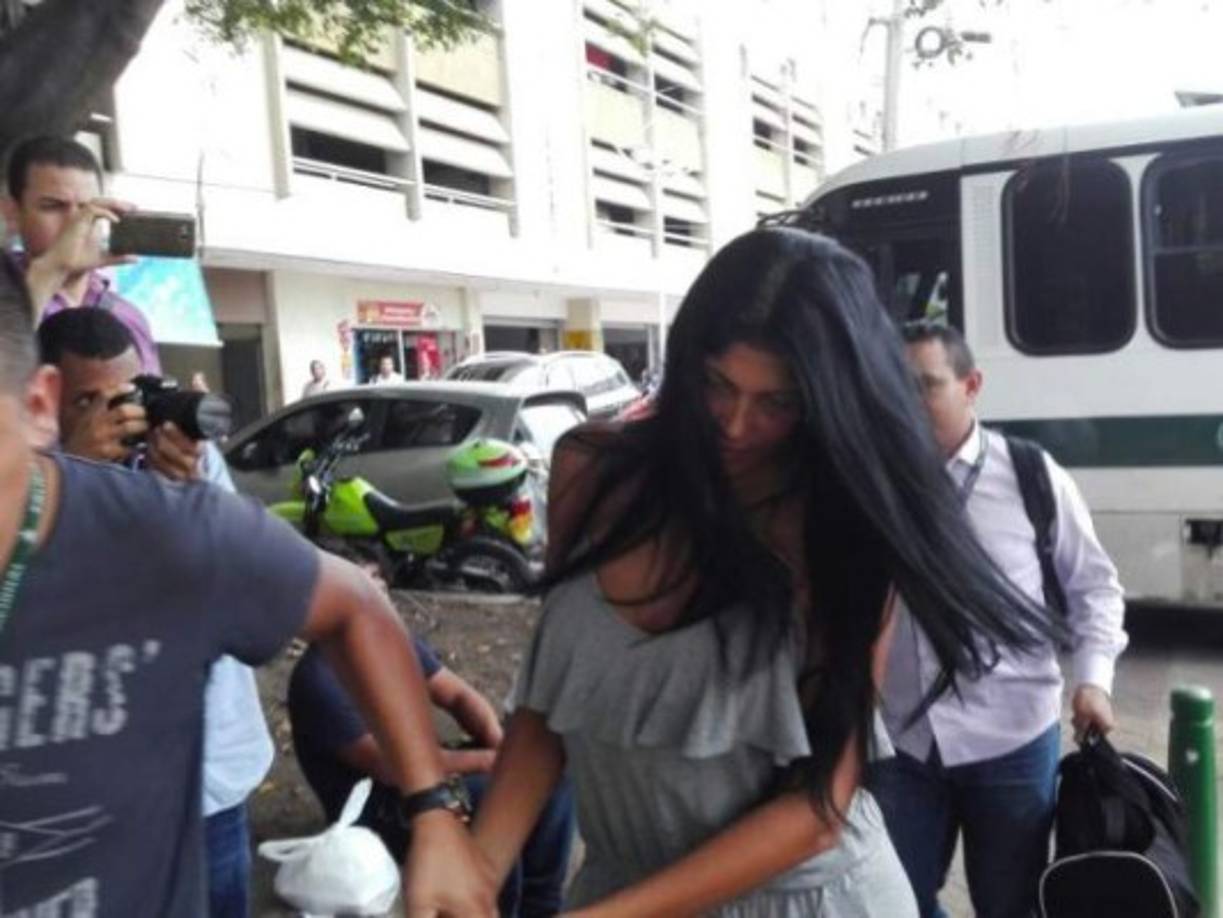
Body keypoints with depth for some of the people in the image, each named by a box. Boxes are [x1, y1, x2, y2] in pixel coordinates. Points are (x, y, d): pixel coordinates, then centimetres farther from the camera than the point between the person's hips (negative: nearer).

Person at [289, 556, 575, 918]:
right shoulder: (319, 680, -22)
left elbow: (458, 695, 5)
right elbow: (392, 766, -26)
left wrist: (496, 739, -16)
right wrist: (486, 760, -25)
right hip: (375, 808, -8)